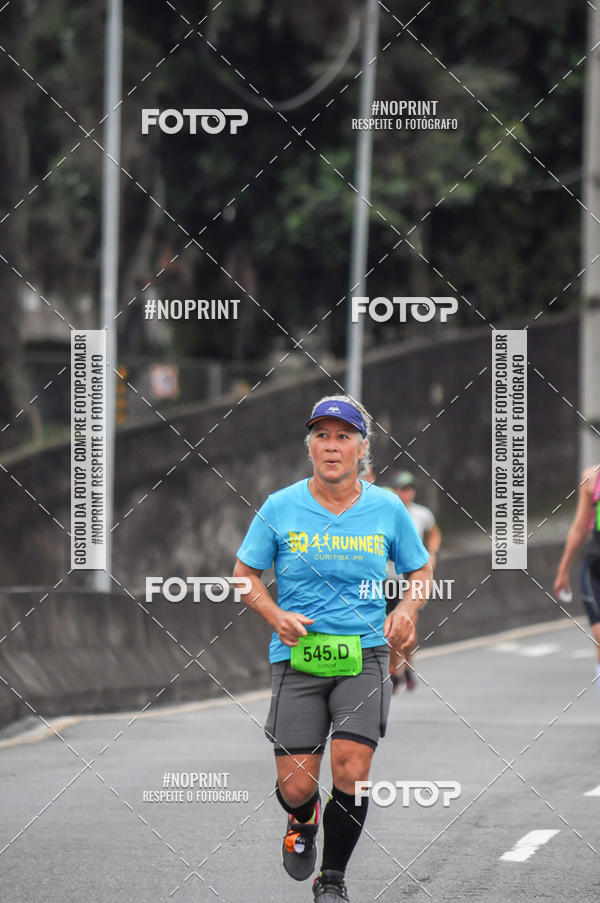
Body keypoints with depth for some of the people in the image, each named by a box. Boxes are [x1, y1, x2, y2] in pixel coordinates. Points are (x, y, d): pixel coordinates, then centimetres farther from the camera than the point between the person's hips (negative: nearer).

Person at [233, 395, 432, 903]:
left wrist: (407, 610, -4)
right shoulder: (280, 508, 0)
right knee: (296, 785, -5)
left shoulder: (387, 509, 2)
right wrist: (276, 616, -7)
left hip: (364, 655, 0)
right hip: (297, 655, 0)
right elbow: (245, 572, 10)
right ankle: (303, 822, 35)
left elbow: (420, 569, 16)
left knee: (350, 771, -14)